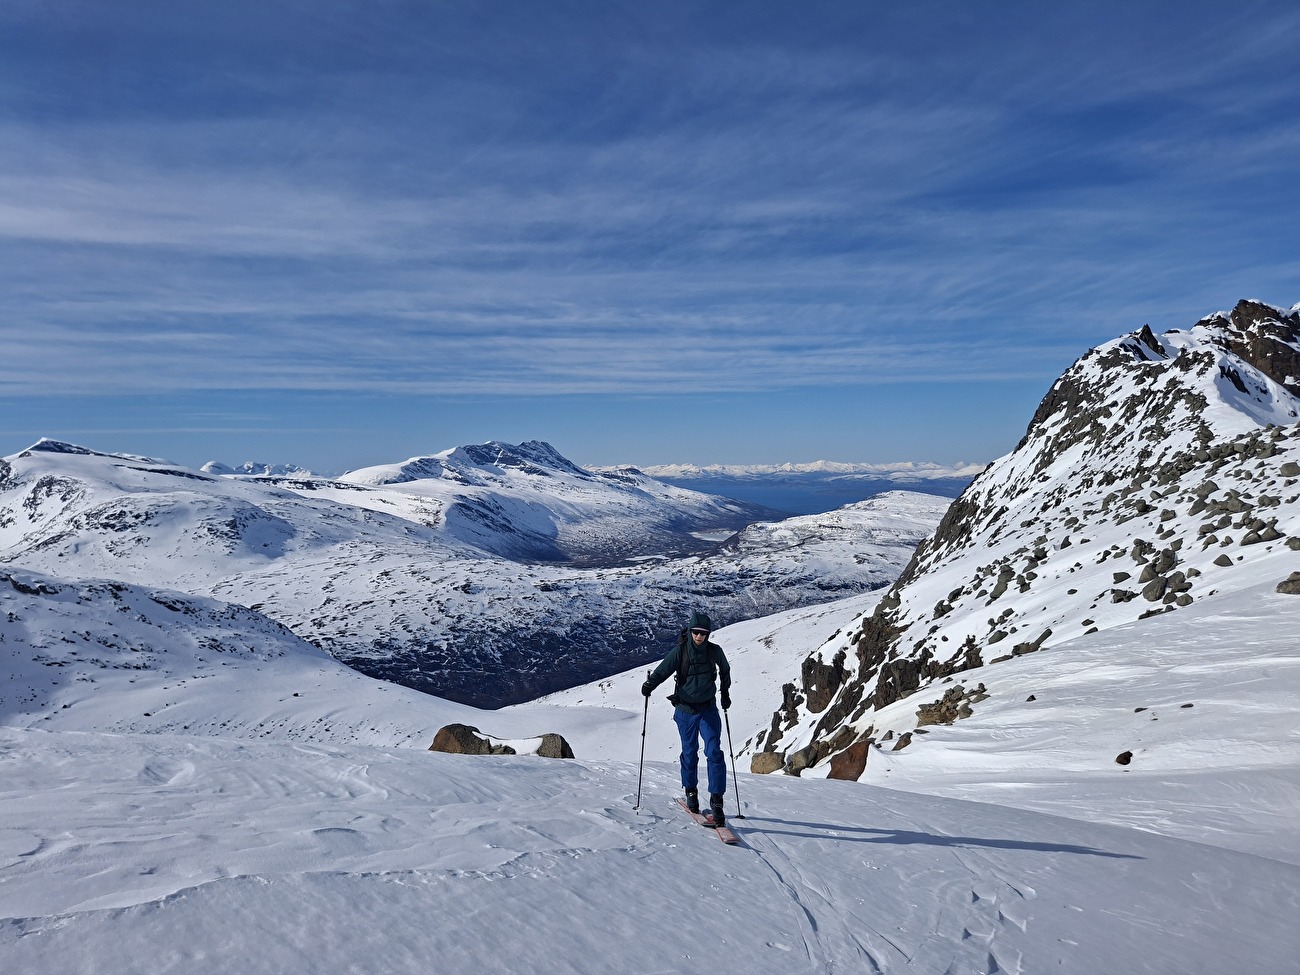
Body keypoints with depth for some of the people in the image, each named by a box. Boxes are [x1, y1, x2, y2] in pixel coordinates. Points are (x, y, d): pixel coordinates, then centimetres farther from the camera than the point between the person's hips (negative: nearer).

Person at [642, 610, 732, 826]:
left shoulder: (715, 651, -6)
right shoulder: (680, 651, -12)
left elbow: (725, 671, 13)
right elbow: (663, 670, -16)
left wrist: (725, 693, 19)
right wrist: (650, 684, -34)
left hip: (708, 709, 0)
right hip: (685, 710, 0)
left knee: (714, 753, -10)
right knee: (689, 752, 11)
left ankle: (716, 800, -5)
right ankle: (691, 792, 32)